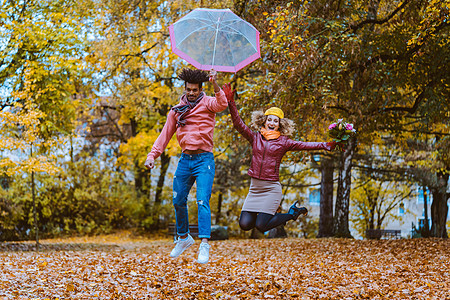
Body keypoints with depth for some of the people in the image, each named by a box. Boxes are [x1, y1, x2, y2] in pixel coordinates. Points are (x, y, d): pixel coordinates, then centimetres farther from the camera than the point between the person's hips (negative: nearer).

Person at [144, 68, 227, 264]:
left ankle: (204, 244, -18)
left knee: (202, 201, -16)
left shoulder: (206, 103, -1)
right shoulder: (177, 110, 13)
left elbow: (221, 104, -24)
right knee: (178, 201, 11)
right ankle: (183, 238, 30)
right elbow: (165, 135, 15)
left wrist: (215, 85, -40)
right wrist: (152, 155, 5)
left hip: (204, 159, -5)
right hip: (185, 160, 5)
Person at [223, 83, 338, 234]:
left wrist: (324, 145, -21)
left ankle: (292, 213, 14)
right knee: (245, 224, -5)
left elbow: (304, 145, -7)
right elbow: (239, 124, -1)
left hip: (271, 188, -3)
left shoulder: (283, 142, 2)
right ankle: (266, 213, 26)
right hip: (254, 187, 3)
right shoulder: (255, 137, 6)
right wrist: (231, 103, -12)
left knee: (261, 226, -11)